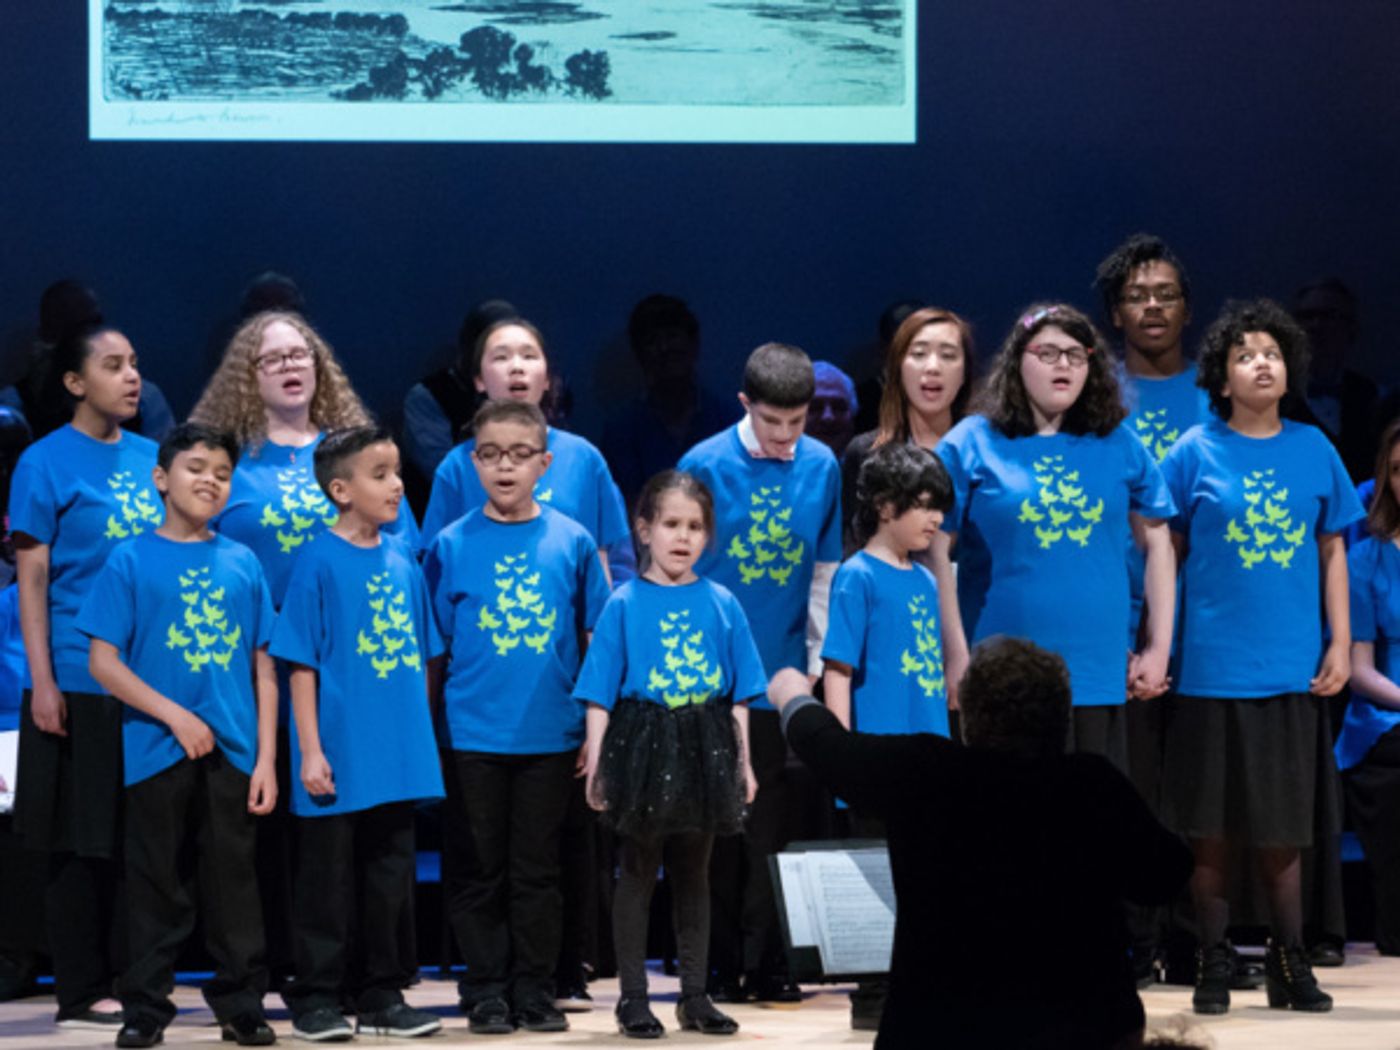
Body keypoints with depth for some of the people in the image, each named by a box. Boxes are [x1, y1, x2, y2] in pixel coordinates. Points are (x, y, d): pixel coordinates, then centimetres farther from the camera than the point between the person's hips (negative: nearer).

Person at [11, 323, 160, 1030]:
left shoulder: (152, 459, 10)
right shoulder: (47, 463, -5)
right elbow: (33, 579, -6)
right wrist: (41, 680, -11)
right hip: (79, 677, -5)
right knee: (82, 841, 0)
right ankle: (81, 993, 6)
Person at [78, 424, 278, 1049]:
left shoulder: (242, 564, 8)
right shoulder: (132, 562, 0)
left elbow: (263, 667, 8)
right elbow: (103, 661, -4)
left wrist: (266, 758, 1)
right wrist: (175, 715, -12)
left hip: (232, 751, 2)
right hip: (158, 753, -2)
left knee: (234, 882, 5)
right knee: (158, 886, 3)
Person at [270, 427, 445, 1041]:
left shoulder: (402, 561, 8)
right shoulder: (320, 562, -8)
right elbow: (301, 665, -8)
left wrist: (421, 734, 11)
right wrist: (310, 750, -13)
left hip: (397, 755, 6)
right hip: (340, 756, -6)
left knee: (390, 875, 10)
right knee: (328, 880, 1)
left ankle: (382, 996, 19)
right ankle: (315, 998, 9)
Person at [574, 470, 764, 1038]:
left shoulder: (722, 604, 4)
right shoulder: (625, 604, -3)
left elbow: (739, 694, 9)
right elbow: (600, 693, -3)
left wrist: (743, 761, 7)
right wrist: (596, 762, -8)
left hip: (705, 751, 3)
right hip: (643, 746, -3)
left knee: (694, 873, 11)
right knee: (638, 873, 3)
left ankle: (695, 995, 17)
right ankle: (632, 996, 9)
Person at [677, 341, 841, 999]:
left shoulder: (821, 467, 1)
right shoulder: (706, 465, -7)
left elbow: (823, 571, 8)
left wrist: (816, 661, 8)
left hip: (784, 673, 2)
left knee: (773, 822, 5)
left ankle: (764, 963, 12)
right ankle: (717, 963, 13)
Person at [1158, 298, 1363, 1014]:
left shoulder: (1313, 450, 5)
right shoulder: (1196, 453, -1)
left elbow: (1331, 551, 10)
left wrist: (1340, 642, 4)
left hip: (1293, 666, 2)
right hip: (1214, 666, -2)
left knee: (1281, 827, 8)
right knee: (1212, 827, 3)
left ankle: (1288, 962, 17)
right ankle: (1212, 963, 13)